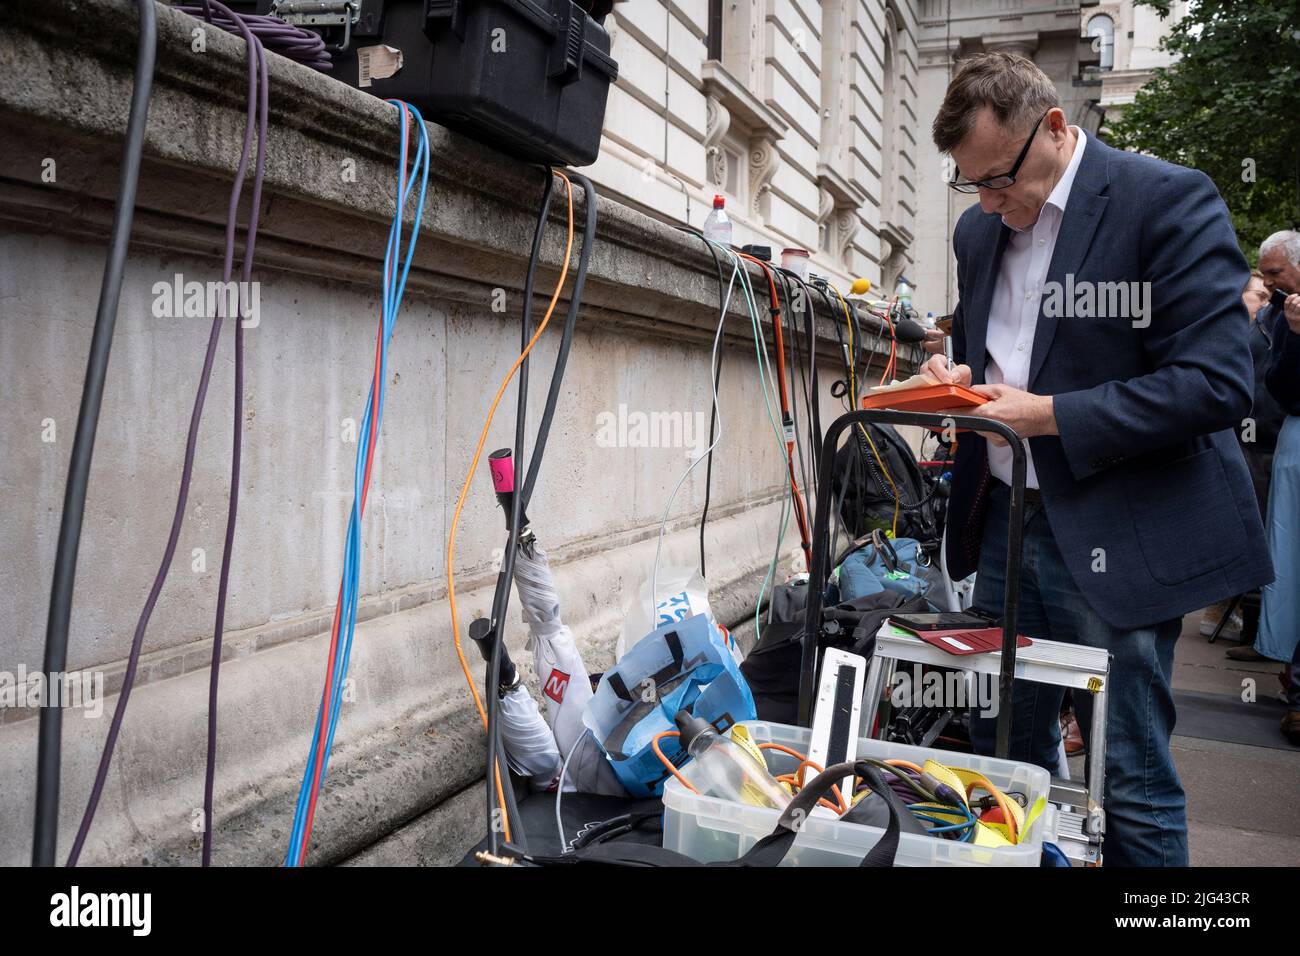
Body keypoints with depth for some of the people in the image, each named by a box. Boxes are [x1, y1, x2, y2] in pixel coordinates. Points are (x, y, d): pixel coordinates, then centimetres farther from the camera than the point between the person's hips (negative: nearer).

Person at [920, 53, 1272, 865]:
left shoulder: (1170, 201, -11)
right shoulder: (979, 229, 11)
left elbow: (1216, 384, -17)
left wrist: (1047, 415, -19)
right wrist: (958, 375, 1)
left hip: (1114, 536, -6)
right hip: (1005, 520, 7)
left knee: (1133, 782, 2)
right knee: (1003, 755, 15)